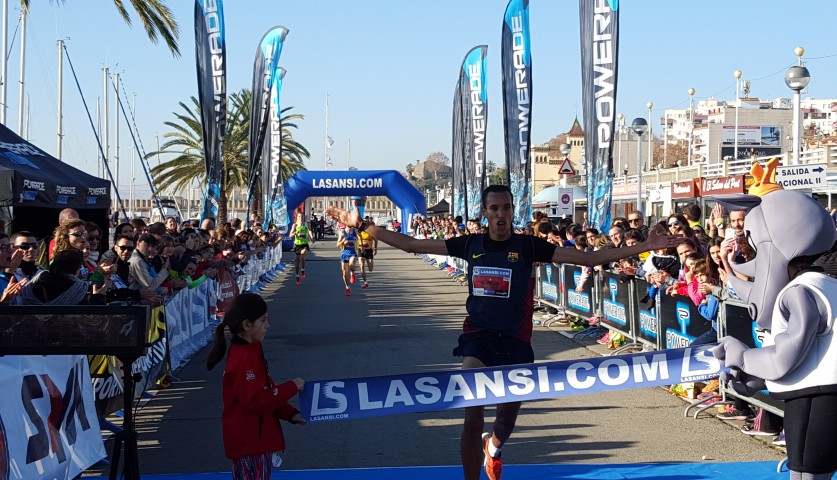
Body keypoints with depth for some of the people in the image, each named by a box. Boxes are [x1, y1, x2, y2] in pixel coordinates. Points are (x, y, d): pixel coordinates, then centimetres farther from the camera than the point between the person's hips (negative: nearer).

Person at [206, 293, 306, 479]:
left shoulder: (251, 352, 10)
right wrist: (291, 387, -20)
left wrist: (290, 414, 7)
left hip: (256, 440, 10)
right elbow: (256, 401, -27)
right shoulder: (244, 359, -22)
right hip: (249, 443, -10)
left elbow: (265, 392, 17)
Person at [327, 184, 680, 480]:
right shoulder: (470, 244, 0)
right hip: (478, 336, 0)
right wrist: (362, 226, 0)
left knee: (508, 415, 13)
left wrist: (644, 247, -17)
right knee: (473, 416, -16)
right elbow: (411, 245, 4)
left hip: (515, 341, 0)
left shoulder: (528, 246, -5)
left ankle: (493, 448, 51)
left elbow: (588, 259, -9)